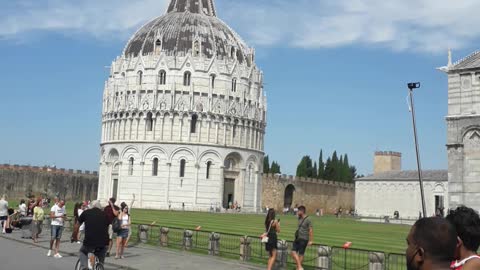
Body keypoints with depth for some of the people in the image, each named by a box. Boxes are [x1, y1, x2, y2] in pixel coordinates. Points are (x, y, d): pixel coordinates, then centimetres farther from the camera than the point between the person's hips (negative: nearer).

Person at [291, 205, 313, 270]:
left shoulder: (308, 220, -13)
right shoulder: (299, 219, 10)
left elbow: (311, 230, -13)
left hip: (303, 239, -7)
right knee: (293, 252, -2)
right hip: (297, 238, 7)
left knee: (301, 254, 0)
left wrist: (311, 241, -16)